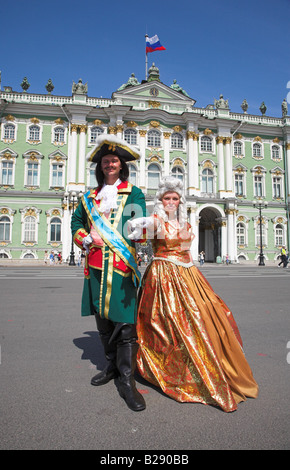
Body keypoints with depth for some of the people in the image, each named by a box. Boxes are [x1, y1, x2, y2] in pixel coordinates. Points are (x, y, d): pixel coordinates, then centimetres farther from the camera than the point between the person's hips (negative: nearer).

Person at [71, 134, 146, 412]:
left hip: (122, 266, -4)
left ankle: (127, 381, 5)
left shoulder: (133, 194, 7)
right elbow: (76, 222, 24)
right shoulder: (90, 197, 18)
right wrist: (85, 239, 2)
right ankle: (113, 366, 32)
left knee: (125, 322, -6)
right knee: (104, 321, 14)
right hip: (96, 265, 5)